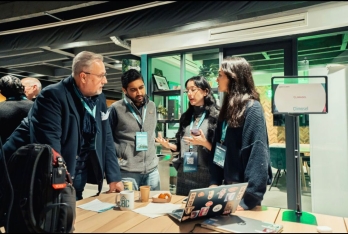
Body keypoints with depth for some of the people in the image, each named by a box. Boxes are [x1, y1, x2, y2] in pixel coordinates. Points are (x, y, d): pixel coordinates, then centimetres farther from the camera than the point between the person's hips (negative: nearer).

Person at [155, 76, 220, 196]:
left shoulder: (215, 116, -6)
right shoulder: (185, 117, 10)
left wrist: (205, 143, -23)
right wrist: (169, 145, -4)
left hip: (205, 176, -5)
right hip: (184, 175, 5)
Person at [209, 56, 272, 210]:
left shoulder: (252, 108, -17)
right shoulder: (227, 108, 7)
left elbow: (257, 156, -22)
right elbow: (218, 149, 6)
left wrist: (249, 198, -23)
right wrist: (214, 182, 1)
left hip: (243, 189, -8)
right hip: (227, 185, 8)